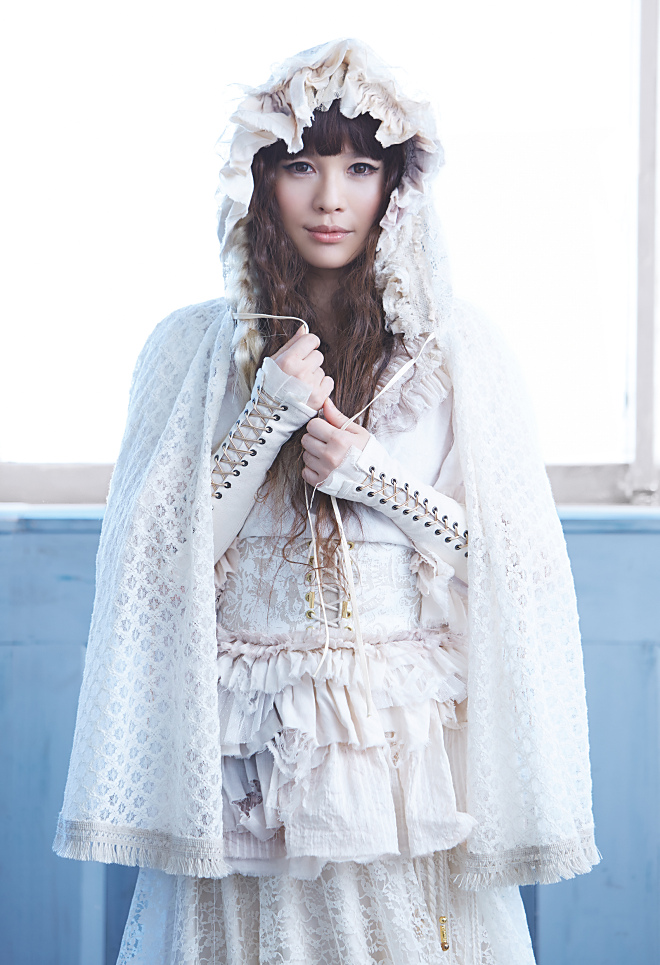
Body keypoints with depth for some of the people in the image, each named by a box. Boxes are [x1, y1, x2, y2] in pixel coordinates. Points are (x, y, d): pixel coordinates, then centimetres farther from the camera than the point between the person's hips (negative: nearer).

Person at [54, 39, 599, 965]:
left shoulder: (459, 350, 3)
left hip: (409, 741, 0)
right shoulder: (194, 347, 4)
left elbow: (512, 557, 1)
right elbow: (163, 554, -2)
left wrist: (375, 476, -12)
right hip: (243, 743, 0)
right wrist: (270, 413, -12)